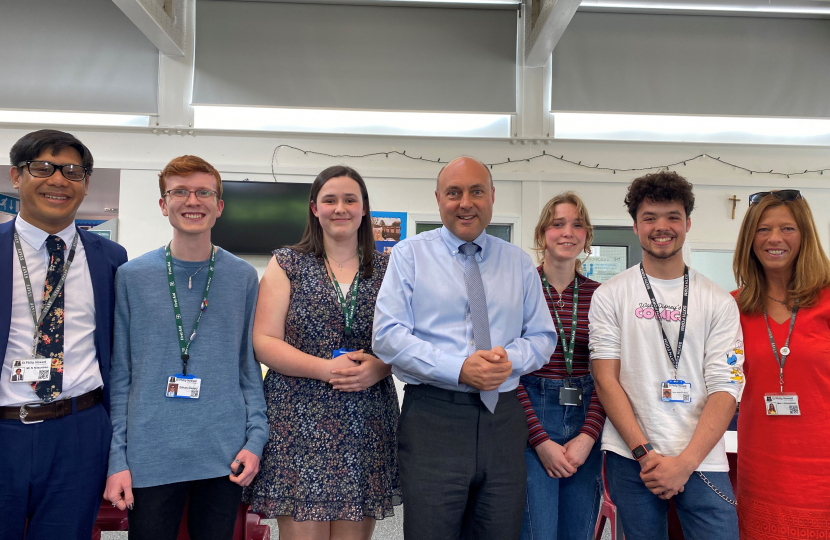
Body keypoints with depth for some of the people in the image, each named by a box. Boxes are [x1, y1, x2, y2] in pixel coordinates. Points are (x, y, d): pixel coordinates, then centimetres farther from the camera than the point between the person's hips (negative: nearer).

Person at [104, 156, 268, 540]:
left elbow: (251, 367, 7)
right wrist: (116, 458, -1)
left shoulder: (243, 277, 4)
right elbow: (120, 375, 3)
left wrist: (255, 439, -2)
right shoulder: (131, 276, 1)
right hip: (149, 459, -1)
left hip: (225, 457, 1)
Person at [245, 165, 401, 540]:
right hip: (299, 421, -2)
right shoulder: (287, 265, 4)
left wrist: (378, 367, -12)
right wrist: (326, 369, -15)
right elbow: (263, 342, -3)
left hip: (367, 424, 2)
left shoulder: (385, 270, 10)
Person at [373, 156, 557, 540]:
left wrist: (510, 358, -11)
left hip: (504, 418, 3)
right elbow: (388, 336, -6)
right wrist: (460, 368, -18)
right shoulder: (410, 255, 3)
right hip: (433, 418, -3)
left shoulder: (519, 262, 14)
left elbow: (542, 336, 13)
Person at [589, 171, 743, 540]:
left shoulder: (719, 303, 5)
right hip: (631, 459, -1)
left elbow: (724, 390, 0)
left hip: (701, 461, 1)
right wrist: (645, 453, -10)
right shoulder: (610, 296, 3)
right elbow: (606, 380, -1)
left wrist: (685, 462, -11)